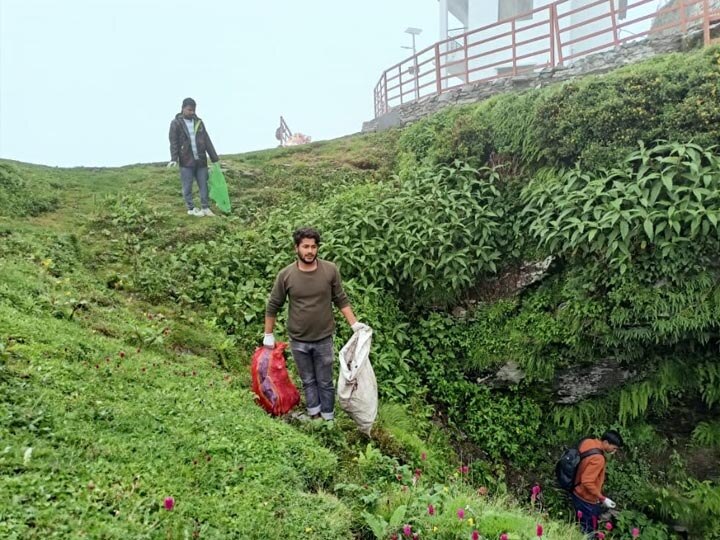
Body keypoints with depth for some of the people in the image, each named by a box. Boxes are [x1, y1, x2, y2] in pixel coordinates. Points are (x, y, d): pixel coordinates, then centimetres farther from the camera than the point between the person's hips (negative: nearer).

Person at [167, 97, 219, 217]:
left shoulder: (199, 122, 9)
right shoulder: (176, 123, -3)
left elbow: (207, 141, 10)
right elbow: (173, 143, -6)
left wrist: (215, 158, 9)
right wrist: (174, 159, -18)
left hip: (201, 160, 4)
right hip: (186, 161, -4)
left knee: (204, 185, 6)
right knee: (187, 187, 3)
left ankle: (205, 208, 13)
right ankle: (191, 209, 13)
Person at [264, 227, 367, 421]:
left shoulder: (330, 270, -11)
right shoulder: (286, 274, -11)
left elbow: (341, 300, 0)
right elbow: (273, 306, 0)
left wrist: (355, 324, -7)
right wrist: (268, 335, 4)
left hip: (324, 339, 0)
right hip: (298, 341, 1)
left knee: (325, 382, 12)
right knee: (308, 382, 17)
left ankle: (328, 419, 28)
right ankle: (314, 415, 34)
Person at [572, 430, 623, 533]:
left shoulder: (588, 442, -5)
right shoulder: (597, 458, -32)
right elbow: (587, 482, -31)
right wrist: (602, 498, -23)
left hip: (578, 493, 9)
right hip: (586, 500, -9)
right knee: (588, 531, 11)